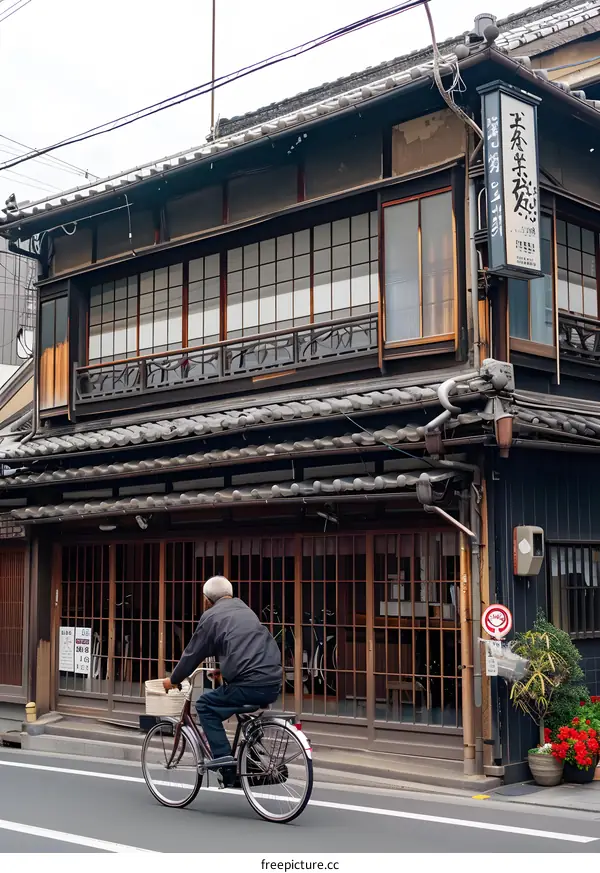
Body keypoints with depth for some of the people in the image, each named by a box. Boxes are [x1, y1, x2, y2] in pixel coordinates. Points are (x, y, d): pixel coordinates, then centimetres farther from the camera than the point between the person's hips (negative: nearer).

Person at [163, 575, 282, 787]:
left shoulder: (212, 616, 5)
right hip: (274, 683, 7)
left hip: (249, 685, -7)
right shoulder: (245, 610, 26)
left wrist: (173, 679, 26)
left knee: (205, 706, 12)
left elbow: (193, 653, 10)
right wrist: (223, 668, 55)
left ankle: (223, 757, -1)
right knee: (247, 711, 34)